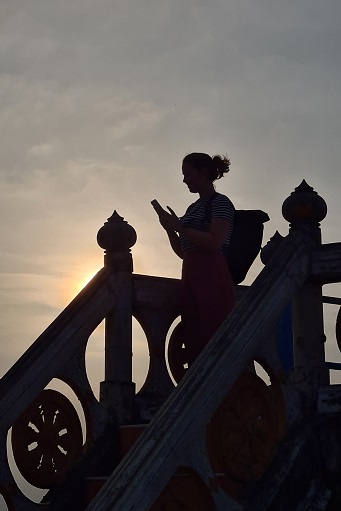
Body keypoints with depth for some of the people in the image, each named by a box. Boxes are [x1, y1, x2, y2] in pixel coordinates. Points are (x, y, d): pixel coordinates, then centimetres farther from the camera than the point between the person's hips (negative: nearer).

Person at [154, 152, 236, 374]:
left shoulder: (220, 202, 0)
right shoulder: (193, 208, 23)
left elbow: (215, 242, -14)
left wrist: (180, 227, -11)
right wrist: (169, 228, 8)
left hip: (212, 275, -8)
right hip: (190, 276, 8)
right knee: (193, 342, 1)